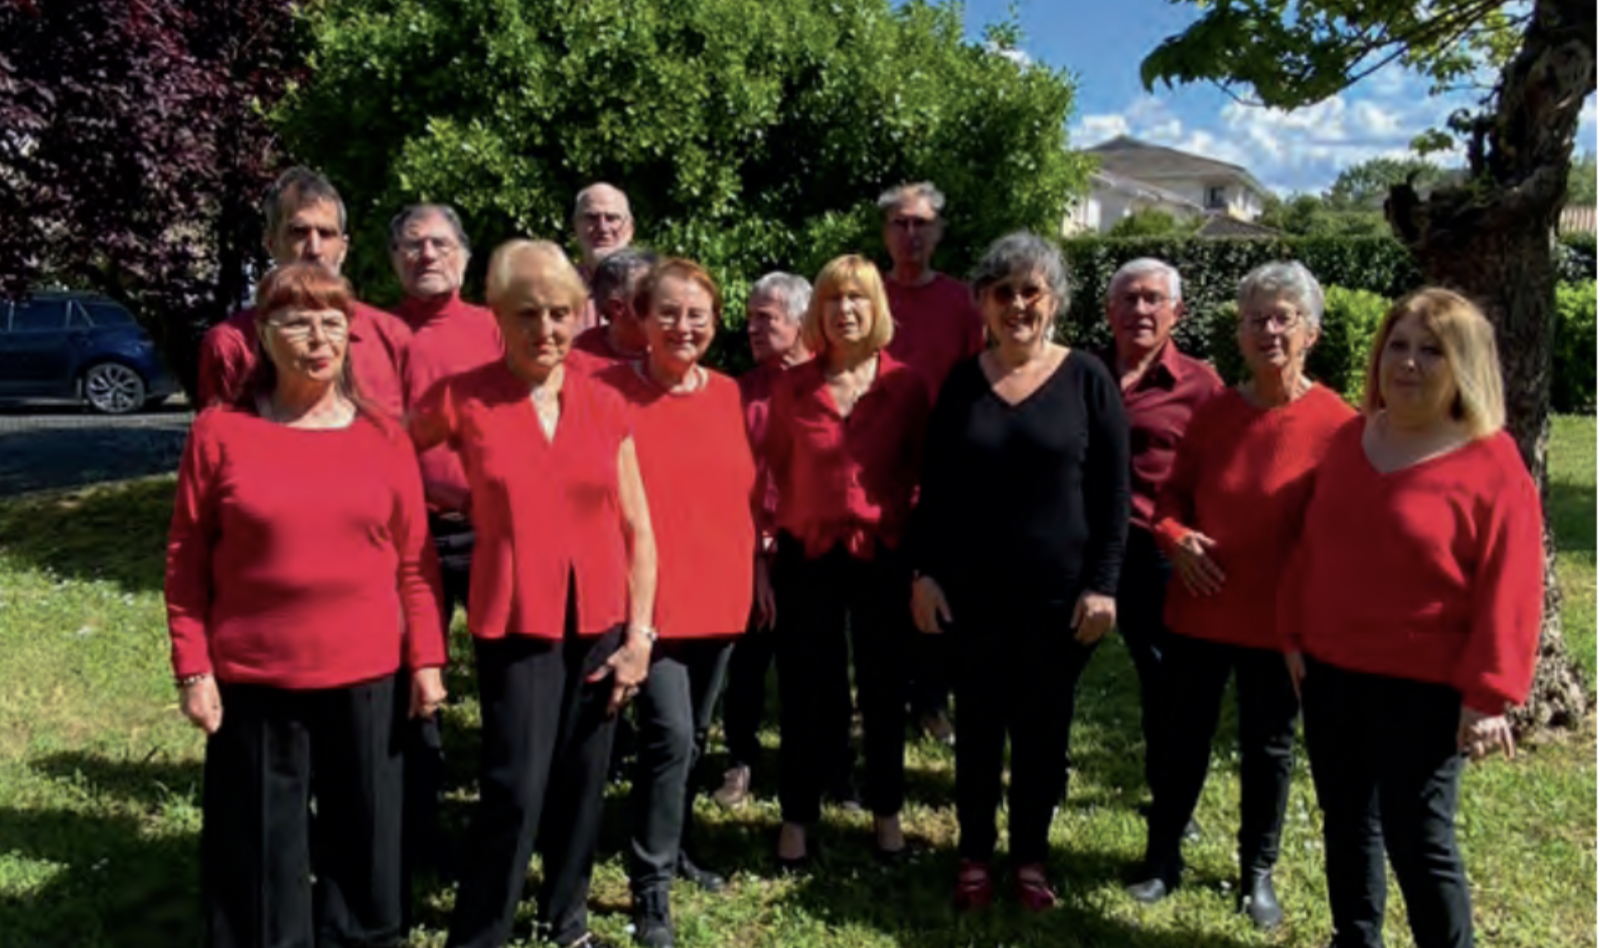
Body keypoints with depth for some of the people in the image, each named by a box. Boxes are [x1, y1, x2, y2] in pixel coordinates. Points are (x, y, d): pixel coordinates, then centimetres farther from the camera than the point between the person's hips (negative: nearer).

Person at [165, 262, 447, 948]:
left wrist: (426, 660, 1)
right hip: (252, 682, -1)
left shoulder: (383, 436, 1)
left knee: (365, 840, 14)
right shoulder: (221, 430, -3)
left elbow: (415, 561, 3)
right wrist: (193, 670, -4)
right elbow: (185, 562, -1)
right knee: (260, 852, 12)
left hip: (367, 678, 2)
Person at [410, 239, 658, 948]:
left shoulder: (605, 404, 1)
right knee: (515, 788, -4)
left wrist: (640, 632, 1)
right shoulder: (460, 399, -8)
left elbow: (636, 527, 5)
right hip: (515, 620, -3)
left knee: (582, 780, 13)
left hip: (601, 621, 3)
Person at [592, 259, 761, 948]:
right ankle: (650, 887, 8)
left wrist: (756, 566, 14)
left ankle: (675, 849, 38)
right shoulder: (610, 391, -10)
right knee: (669, 736, -10)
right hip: (647, 598, -5)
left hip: (719, 593, 6)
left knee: (695, 735, 17)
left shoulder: (727, 394, 5)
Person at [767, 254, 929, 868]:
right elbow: (776, 471, 5)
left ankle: (886, 813, 30)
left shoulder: (906, 385, -3)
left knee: (884, 689, 12)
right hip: (808, 557, 0)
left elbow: (923, 471, 2)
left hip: (884, 557, 0)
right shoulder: (792, 387, 0)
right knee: (807, 694, 8)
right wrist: (768, 550, 1)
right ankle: (797, 817, 25)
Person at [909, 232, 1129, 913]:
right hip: (972, 589, 2)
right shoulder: (962, 382, 4)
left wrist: (1102, 584, -8)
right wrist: (924, 572, -1)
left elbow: (1112, 492, -3)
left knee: (1044, 727, 10)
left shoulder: (1087, 379, -2)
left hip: (1060, 592, -1)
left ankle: (1030, 856, 27)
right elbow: (934, 489, 6)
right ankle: (975, 853, 27)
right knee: (978, 722, 11)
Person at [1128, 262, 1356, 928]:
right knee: (1182, 739, 13)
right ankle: (1163, 856, 32)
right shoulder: (1213, 413, -1)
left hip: (1281, 621, -2)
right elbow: (1173, 494, 8)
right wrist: (1175, 536, -12)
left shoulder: (1337, 424, -12)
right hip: (1198, 611, 3)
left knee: (1268, 748, 15)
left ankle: (1258, 872, 34)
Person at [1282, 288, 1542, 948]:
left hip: (1425, 688, -6)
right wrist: (1294, 634, 9)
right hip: (1332, 672, 6)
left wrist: (1487, 695, -14)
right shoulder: (1350, 439, 6)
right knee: (1347, 824, 18)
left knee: (1419, 841, 3)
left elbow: (1508, 590, -13)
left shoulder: (1491, 462, -11)